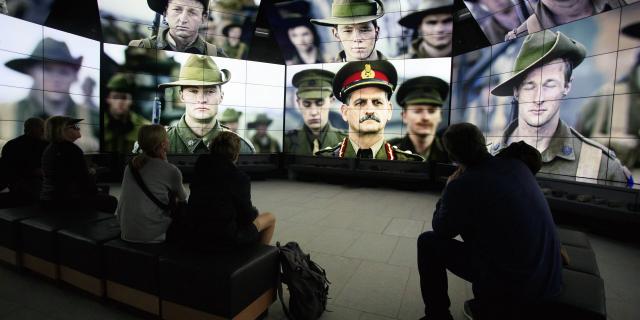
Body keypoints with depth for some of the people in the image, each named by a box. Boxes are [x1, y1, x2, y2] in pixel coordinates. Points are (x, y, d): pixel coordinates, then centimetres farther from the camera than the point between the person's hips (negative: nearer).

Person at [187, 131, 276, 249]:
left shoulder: (200, 167, -1)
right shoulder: (241, 178, -18)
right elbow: (247, 216, -11)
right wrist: (254, 212, 10)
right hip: (226, 239, -7)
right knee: (270, 218, 15)